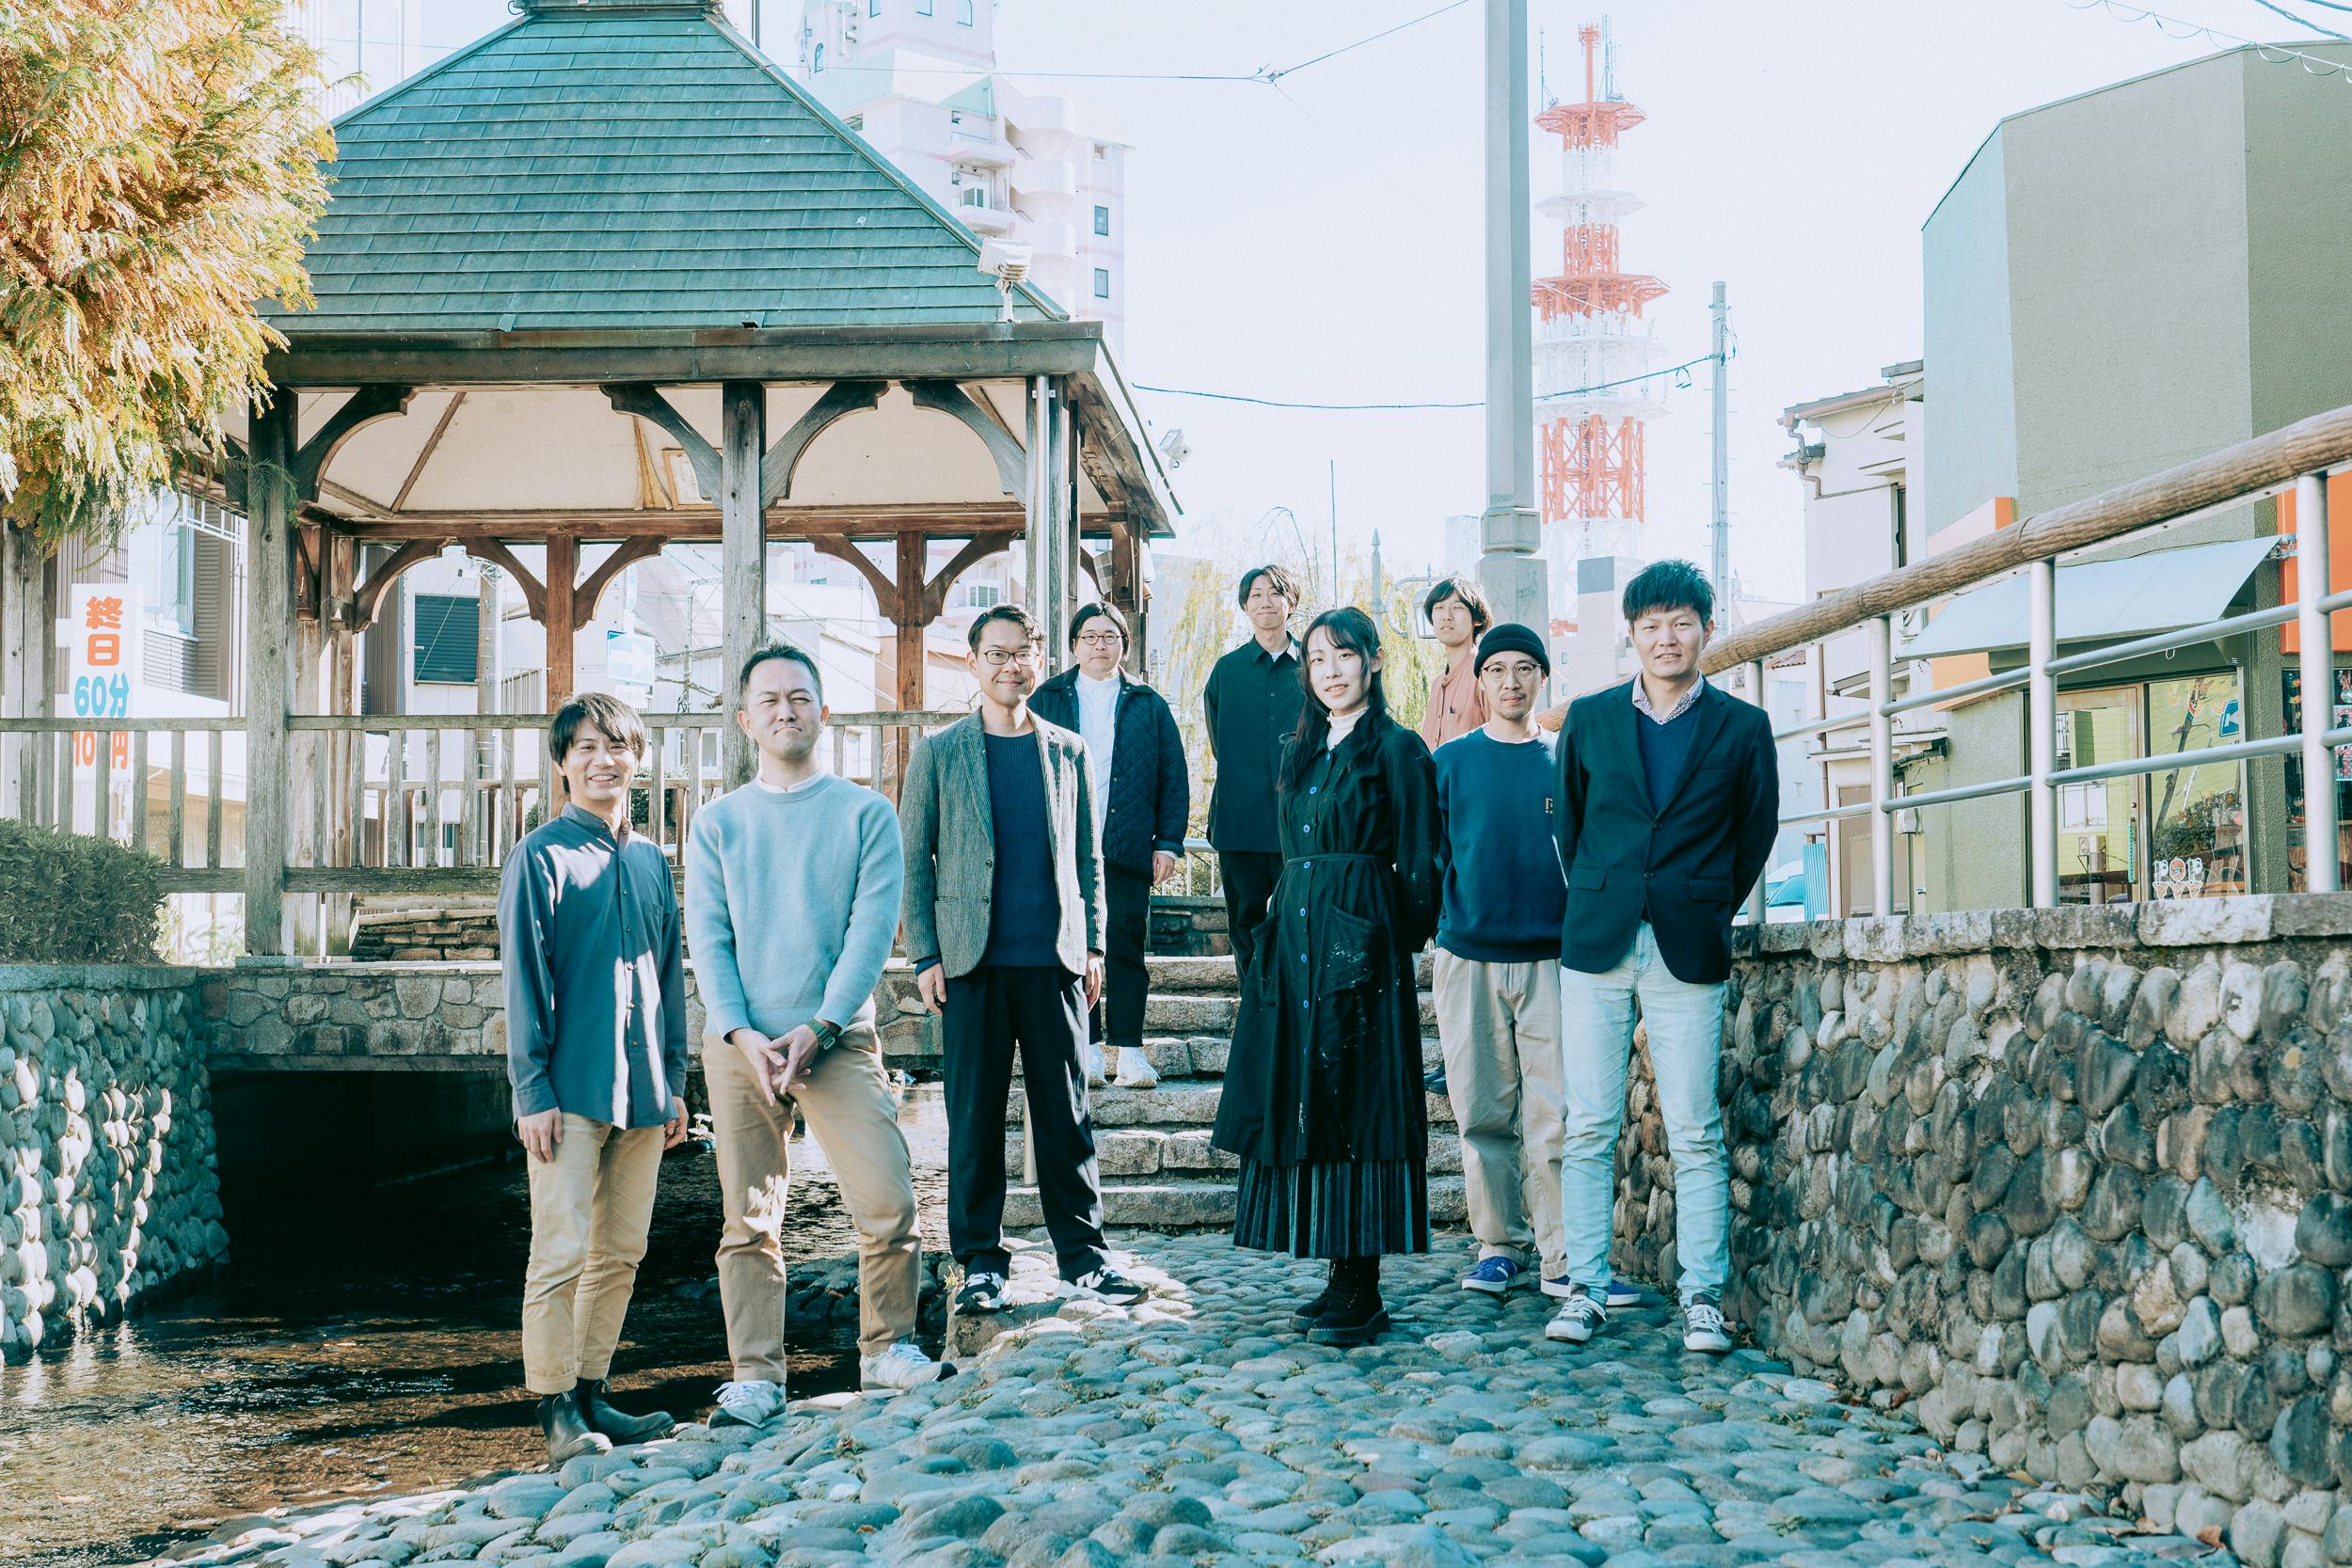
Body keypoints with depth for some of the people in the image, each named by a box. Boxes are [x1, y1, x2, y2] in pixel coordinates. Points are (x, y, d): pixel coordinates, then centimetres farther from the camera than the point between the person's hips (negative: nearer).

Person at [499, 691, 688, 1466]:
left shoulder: (650, 861, 14)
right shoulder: (541, 856, -3)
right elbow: (524, 980, -6)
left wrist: (674, 1080, 15)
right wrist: (532, 1089, -11)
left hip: (642, 1089, 6)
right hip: (573, 1088, -6)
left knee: (621, 1252, 9)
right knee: (561, 1251, -6)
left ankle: (591, 1394, 18)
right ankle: (556, 1410, -1)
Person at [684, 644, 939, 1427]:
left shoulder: (866, 813, 7)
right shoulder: (717, 822, 11)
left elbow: (872, 927, -1)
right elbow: (707, 938, 5)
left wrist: (819, 1026, -12)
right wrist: (742, 1035, -9)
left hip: (838, 1038, -1)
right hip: (740, 1043, 1)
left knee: (889, 1201, -10)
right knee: (749, 1222, 1)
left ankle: (887, 1347, 9)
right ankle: (756, 1377, 7)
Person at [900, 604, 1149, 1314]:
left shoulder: (1068, 751, 11)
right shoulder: (940, 754, 5)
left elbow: (1087, 857, 15)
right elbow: (914, 860, 4)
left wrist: (1092, 945, 7)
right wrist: (925, 956, -3)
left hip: (1054, 961, 2)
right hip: (974, 962, -1)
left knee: (1067, 1114, 4)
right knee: (975, 1115, 2)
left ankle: (1082, 1252, 13)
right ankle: (980, 1260, 11)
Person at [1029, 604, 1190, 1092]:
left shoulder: (1148, 705, 11)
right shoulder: (1047, 700, 11)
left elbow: (1174, 777, 8)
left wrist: (1169, 842, -1)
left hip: (1127, 848, 0)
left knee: (1127, 946, -1)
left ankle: (1127, 1048, 2)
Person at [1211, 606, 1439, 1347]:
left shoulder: (1397, 750, -4)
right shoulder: (1301, 753, 17)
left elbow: (1418, 868, -4)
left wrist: (1394, 947, -1)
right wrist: (1282, 937, 16)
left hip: (1359, 944, -7)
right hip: (1294, 940, 7)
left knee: (1355, 1103, -7)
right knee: (1303, 1105, 6)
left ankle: (1362, 1292, -4)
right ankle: (1341, 1279, 13)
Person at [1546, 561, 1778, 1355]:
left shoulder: (1742, 728, 4)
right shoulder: (1589, 719, 7)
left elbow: (1756, 834, 12)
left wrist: (1710, 910, 12)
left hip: (1689, 953, -1)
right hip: (1597, 945, 2)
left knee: (1695, 1134, -2)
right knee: (1589, 1127, 1)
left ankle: (1702, 1296, 4)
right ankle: (1585, 1288, 8)